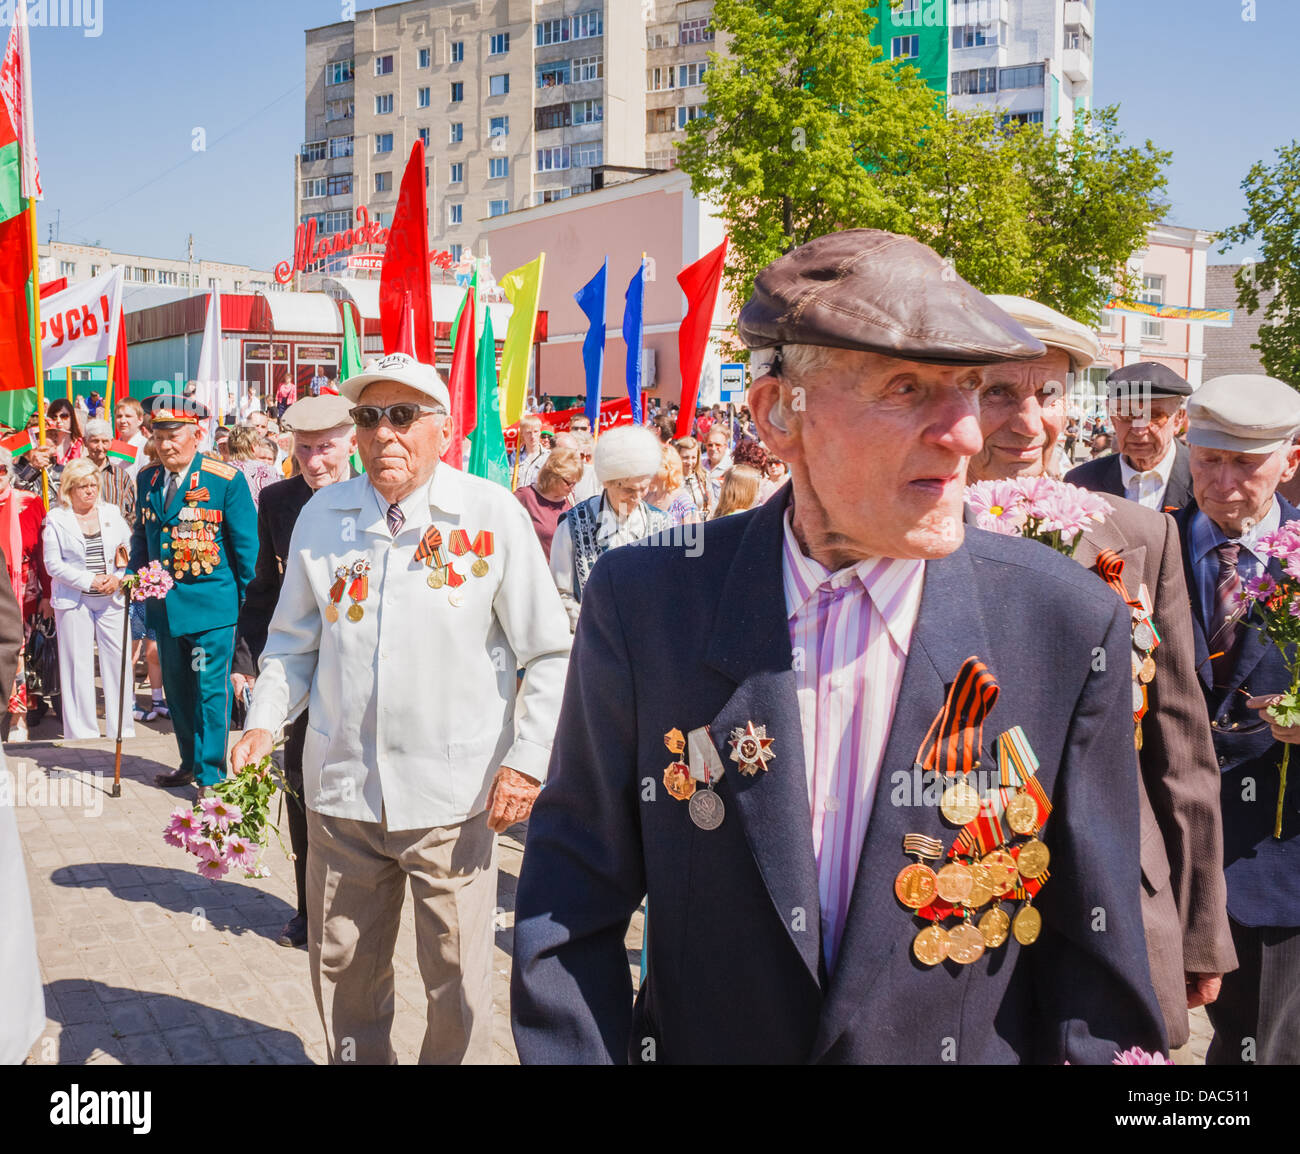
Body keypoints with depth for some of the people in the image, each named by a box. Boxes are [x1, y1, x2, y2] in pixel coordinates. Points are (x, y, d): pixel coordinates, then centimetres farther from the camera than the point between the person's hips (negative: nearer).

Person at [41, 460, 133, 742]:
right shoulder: (56, 518, 2)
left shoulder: (112, 512, 10)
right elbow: (53, 563, -4)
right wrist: (89, 581, -13)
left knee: (118, 660, 1)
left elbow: (130, 551, 8)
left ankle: (122, 729, 10)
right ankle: (82, 732, 9)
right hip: (73, 601, -2)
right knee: (78, 664, 1)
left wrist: (119, 578, -9)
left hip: (111, 599, 2)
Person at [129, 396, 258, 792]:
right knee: (177, 688, 14)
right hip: (164, 605, 6)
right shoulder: (147, 478, 7)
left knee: (211, 689, -4)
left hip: (212, 602, -6)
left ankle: (211, 775, 5)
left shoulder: (227, 480, -9)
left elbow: (246, 546, -5)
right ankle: (190, 763, 29)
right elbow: (141, 536, 19)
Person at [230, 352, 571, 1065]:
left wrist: (527, 759, -10)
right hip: (342, 790, 4)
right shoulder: (322, 516, 3)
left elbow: (549, 654, -4)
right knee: (342, 971, 18)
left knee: (457, 983, 9)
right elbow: (293, 639, 14)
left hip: (454, 794, -3)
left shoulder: (494, 515, -7)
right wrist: (263, 721, -1)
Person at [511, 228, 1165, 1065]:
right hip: (699, 1040, 1)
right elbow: (571, 908, -9)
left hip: (970, 1048, 0)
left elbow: (1093, 969, -8)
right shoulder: (645, 602, -16)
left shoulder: (1070, 624, -16)